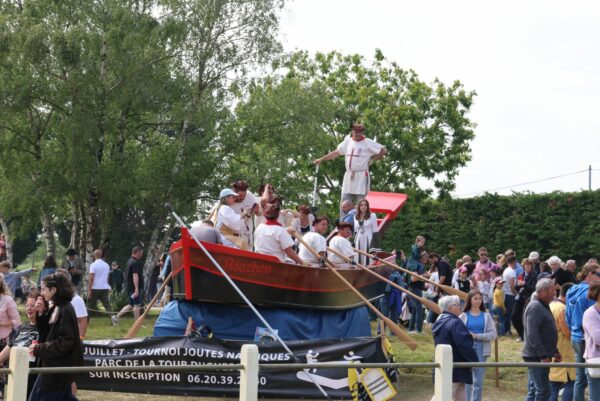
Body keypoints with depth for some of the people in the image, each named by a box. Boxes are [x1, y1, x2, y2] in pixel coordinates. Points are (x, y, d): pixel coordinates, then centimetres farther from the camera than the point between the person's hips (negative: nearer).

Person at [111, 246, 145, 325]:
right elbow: (135, 276, -24)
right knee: (137, 305, -2)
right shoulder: (135, 263, -16)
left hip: (130, 287, 10)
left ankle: (116, 317, 12)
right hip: (135, 287, -10)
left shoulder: (130, 261, 16)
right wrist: (137, 289, -28)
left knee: (131, 305, 15)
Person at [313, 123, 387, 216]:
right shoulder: (348, 141, 14)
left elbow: (383, 151, -5)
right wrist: (321, 159, 14)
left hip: (361, 176, -5)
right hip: (348, 176, 5)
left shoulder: (368, 143, -3)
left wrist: (372, 160, -6)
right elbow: (336, 152, 19)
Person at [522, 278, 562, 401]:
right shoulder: (535, 307, -17)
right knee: (543, 391, -10)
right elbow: (532, 335, -23)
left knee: (533, 391, 13)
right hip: (537, 357, -10)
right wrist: (543, 355, -23)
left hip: (542, 356, 10)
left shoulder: (543, 306, 16)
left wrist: (555, 351, 20)